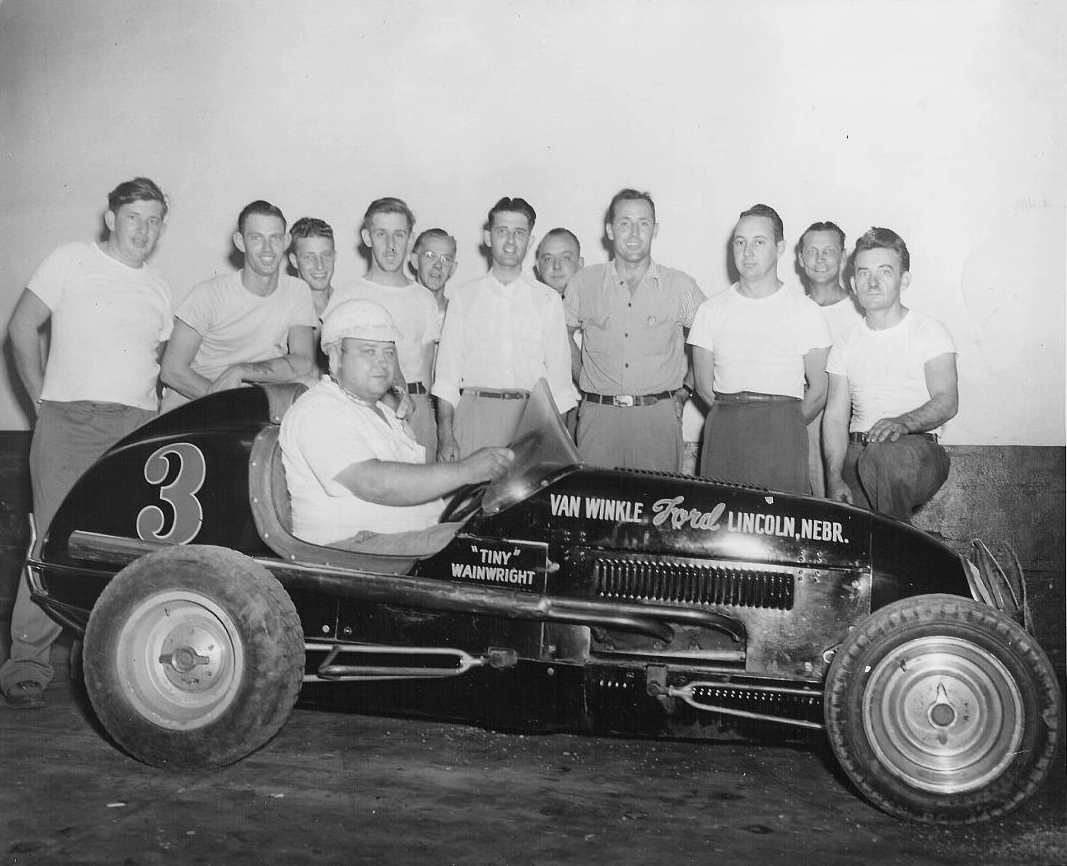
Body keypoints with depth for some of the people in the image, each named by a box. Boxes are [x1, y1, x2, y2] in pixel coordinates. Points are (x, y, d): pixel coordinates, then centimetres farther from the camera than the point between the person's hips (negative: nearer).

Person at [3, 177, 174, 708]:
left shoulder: (158, 287, 19)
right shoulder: (71, 261, 6)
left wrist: (141, 404, 14)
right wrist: (43, 399, 2)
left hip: (138, 427, 4)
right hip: (70, 420, -4)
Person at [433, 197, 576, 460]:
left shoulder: (548, 300, 11)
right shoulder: (463, 296, 10)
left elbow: (558, 372, 9)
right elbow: (447, 372, 5)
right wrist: (446, 435, -5)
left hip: (531, 416, 0)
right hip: (475, 412, 0)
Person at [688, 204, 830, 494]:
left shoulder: (804, 310, 5)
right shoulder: (711, 310, 11)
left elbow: (818, 391, 8)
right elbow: (704, 387, 12)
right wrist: (732, 419, 7)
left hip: (782, 431, -2)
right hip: (723, 431, 2)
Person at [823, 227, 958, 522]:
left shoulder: (929, 331, 4)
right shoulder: (845, 345, 14)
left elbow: (947, 402, -8)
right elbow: (836, 417, 6)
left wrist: (903, 423, -30)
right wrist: (835, 478, -11)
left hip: (918, 447, -3)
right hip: (857, 451, 3)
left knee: (883, 456, -37)